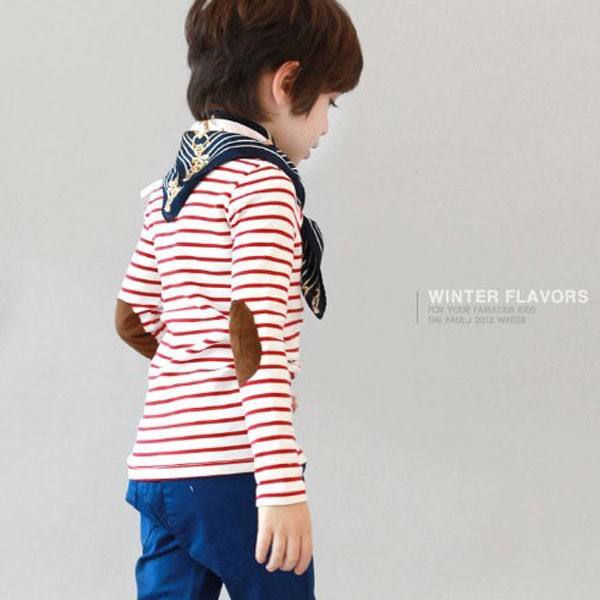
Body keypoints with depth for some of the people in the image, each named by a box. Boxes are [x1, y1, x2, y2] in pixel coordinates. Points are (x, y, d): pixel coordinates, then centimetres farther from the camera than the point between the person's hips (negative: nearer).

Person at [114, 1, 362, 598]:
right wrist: (284, 489, -22)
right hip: (230, 470, -8)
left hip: (157, 468, 8)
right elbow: (258, 342, -19)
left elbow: (132, 320, 20)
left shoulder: (172, 187, 15)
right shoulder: (262, 180, -10)